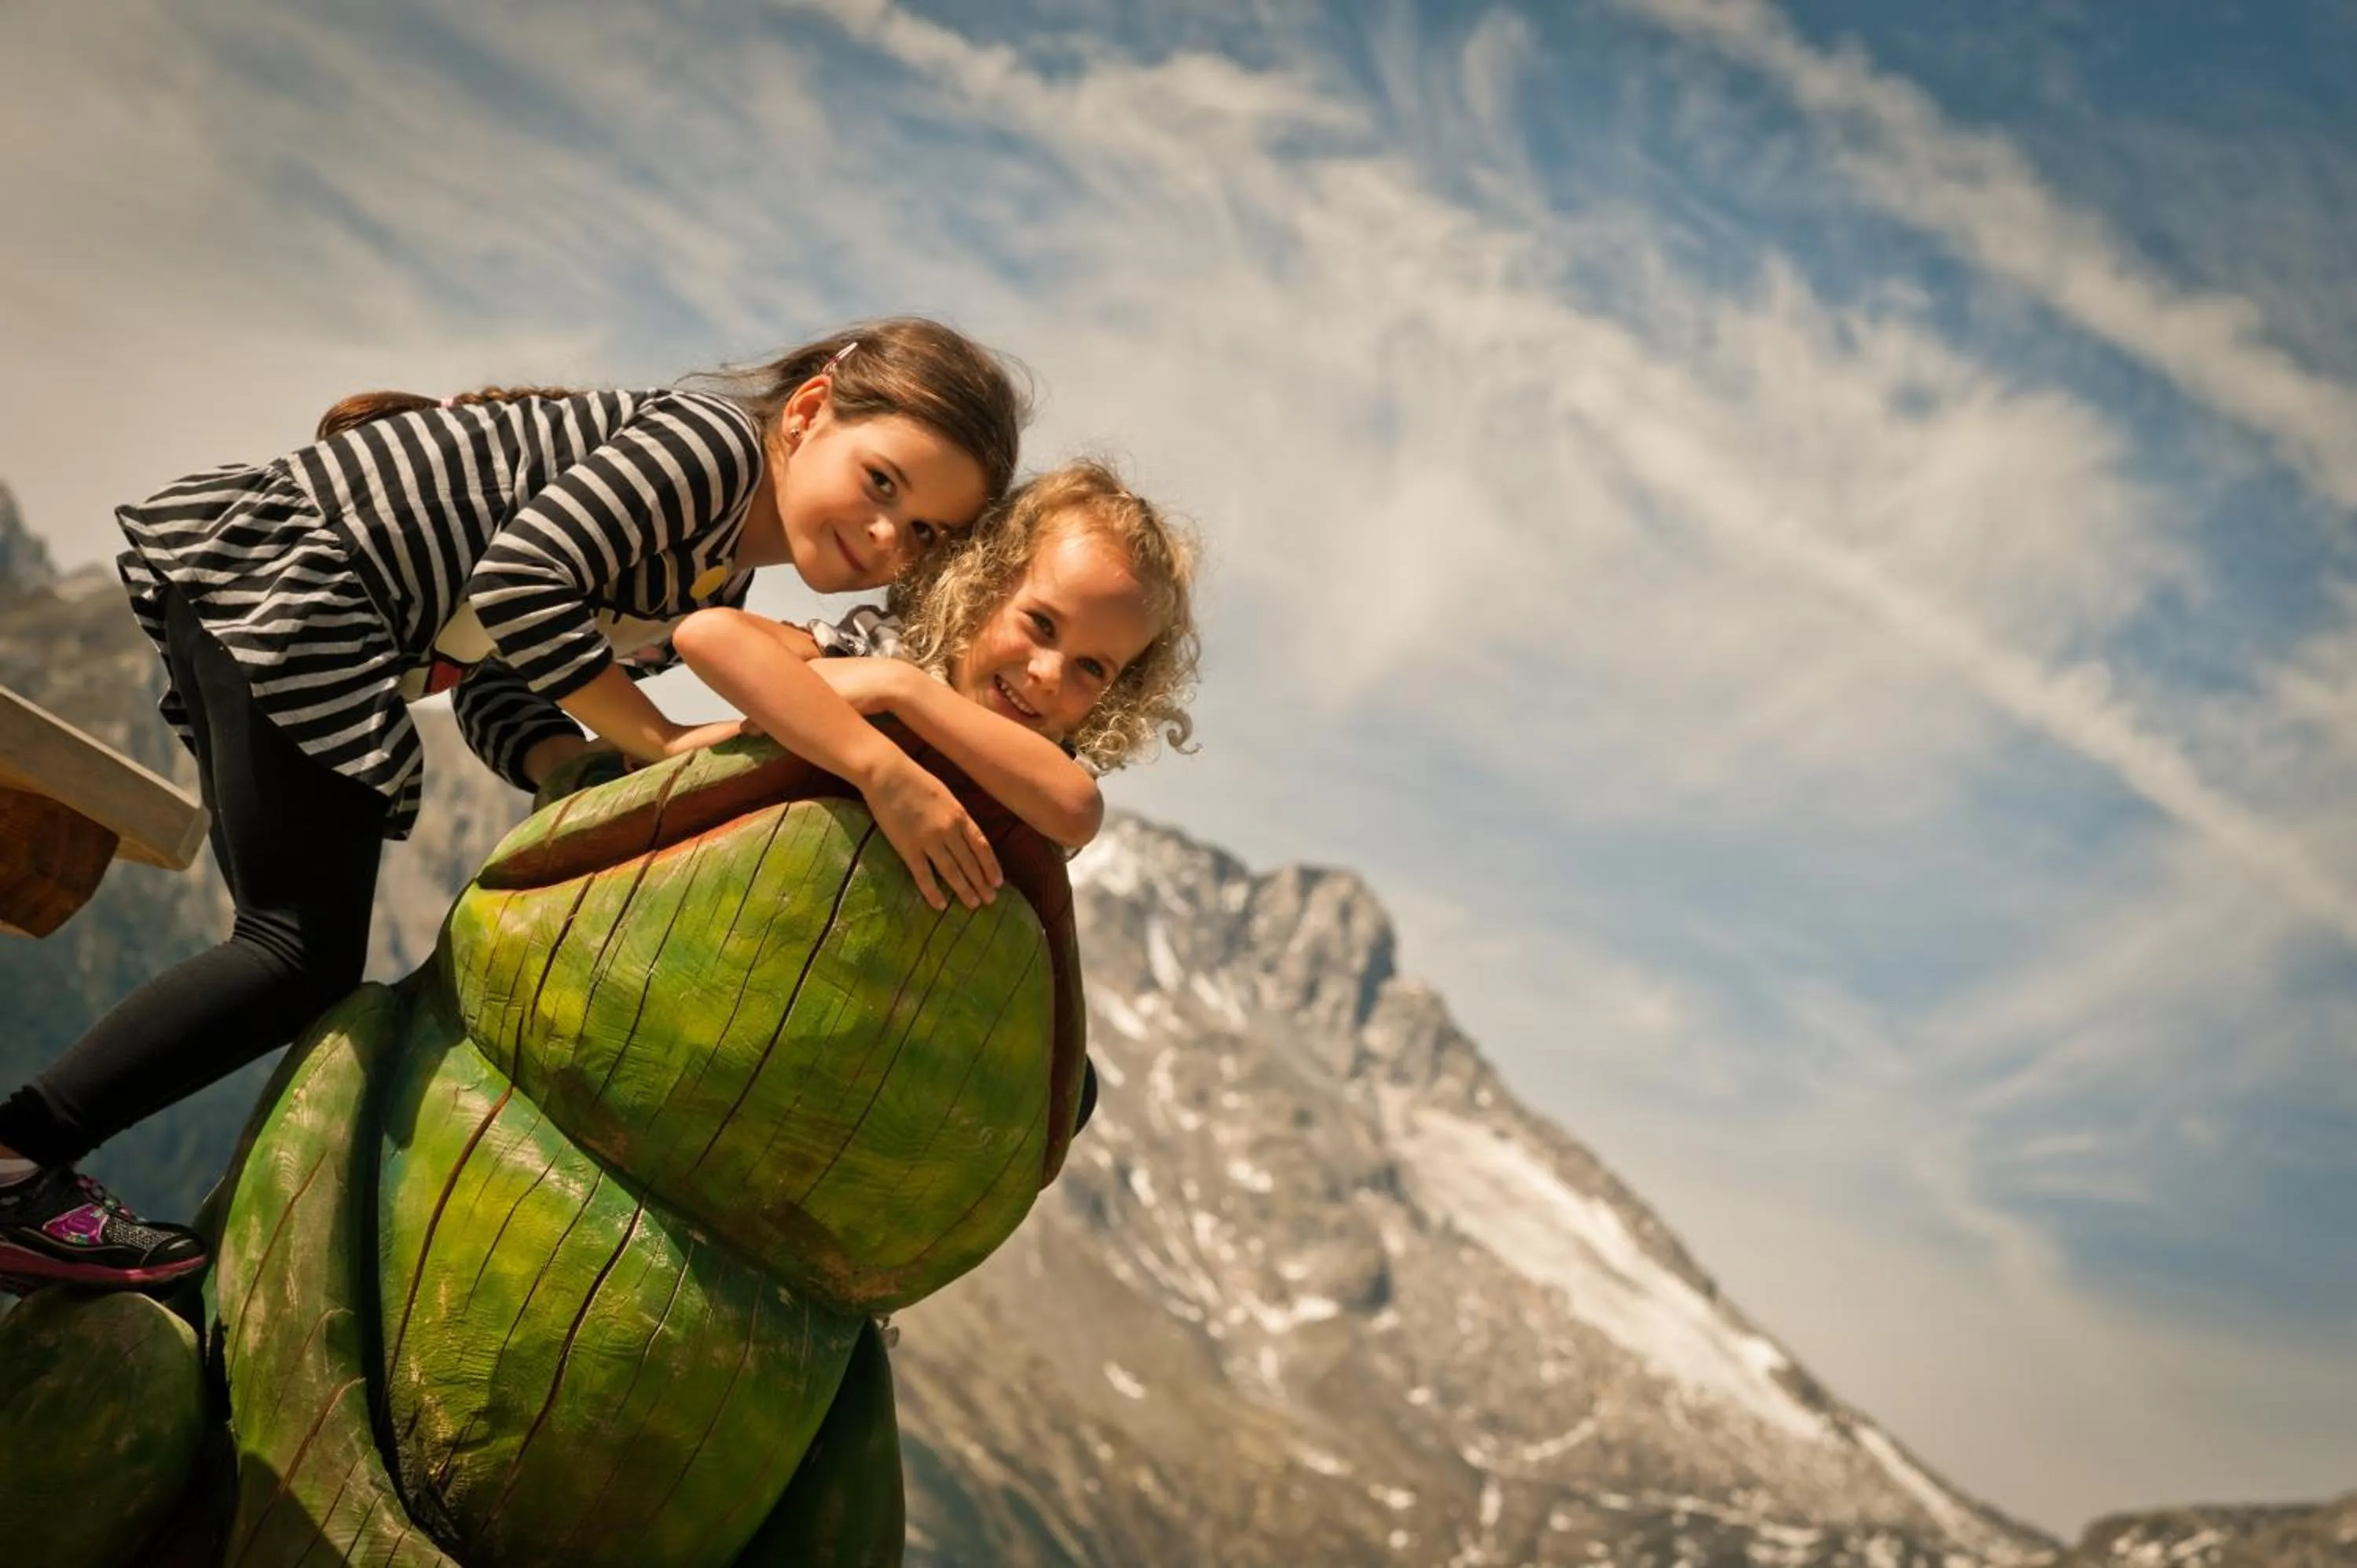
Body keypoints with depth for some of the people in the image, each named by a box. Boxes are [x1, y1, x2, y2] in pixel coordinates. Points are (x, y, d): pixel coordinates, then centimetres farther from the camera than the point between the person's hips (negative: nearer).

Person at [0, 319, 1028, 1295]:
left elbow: (498, 697, 8)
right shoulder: (711, 440, -14)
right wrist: (655, 741, -16)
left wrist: (645, 778, -8)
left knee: (289, 948, 14)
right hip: (279, 577, -10)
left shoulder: (715, 587, 13)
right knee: (306, 961, -9)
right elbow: (519, 581, -25)